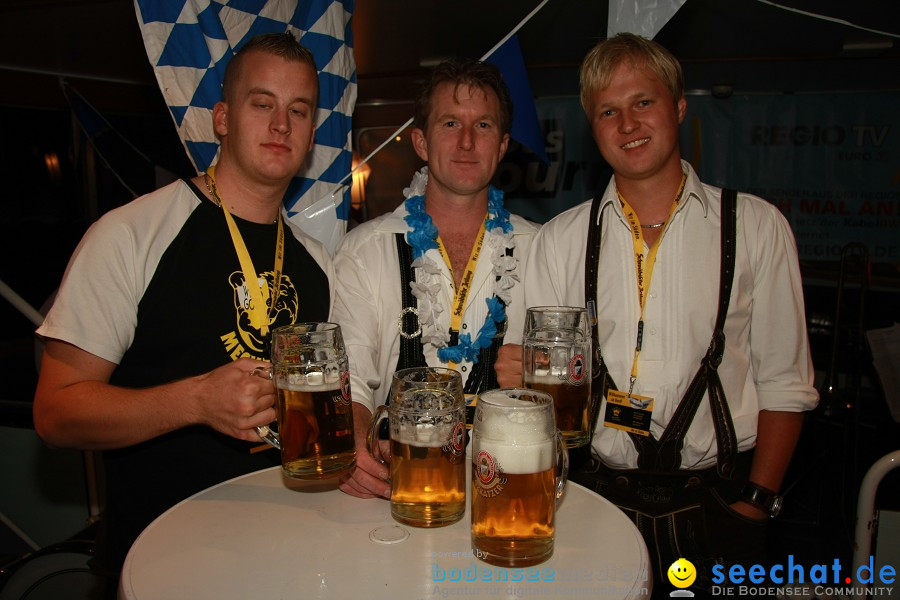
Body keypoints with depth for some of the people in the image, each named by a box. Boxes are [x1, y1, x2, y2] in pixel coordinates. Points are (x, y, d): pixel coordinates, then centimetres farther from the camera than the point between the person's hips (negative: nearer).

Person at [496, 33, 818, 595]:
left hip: (717, 505, 0)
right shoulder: (559, 239, 3)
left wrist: (756, 501, -7)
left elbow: (784, 381, 0)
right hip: (600, 500, 1)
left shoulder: (756, 226, 0)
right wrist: (520, 374, -18)